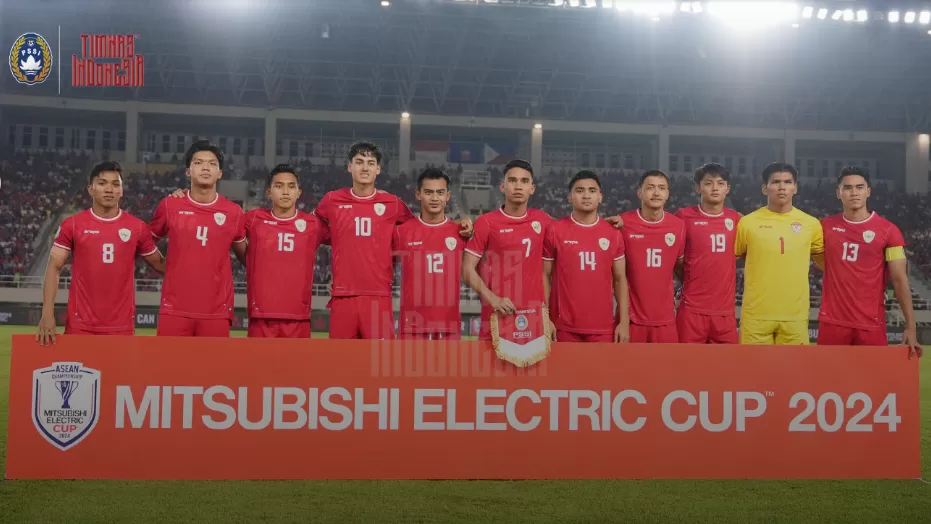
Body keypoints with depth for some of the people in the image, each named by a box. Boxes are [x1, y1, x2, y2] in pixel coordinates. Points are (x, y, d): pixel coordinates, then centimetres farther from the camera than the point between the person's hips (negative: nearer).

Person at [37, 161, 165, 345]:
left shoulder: (138, 227, 4)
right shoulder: (72, 224, 1)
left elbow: (160, 264, 15)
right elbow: (54, 269, 1)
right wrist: (47, 314, -9)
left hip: (122, 326, 1)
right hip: (80, 325, -1)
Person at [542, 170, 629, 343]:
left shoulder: (613, 233, 5)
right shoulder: (554, 230, -1)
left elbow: (620, 279, 9)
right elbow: (545, 276, 3)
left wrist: (624, 321, 2)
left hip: (603, 328, 2)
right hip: (565, 327, -2)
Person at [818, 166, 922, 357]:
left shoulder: (888, 230, -2)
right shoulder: (825, 226, 5)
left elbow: (900, 280, -4)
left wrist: (911, 327, -8)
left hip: (871, 324, -2)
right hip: (832, 322, 2)